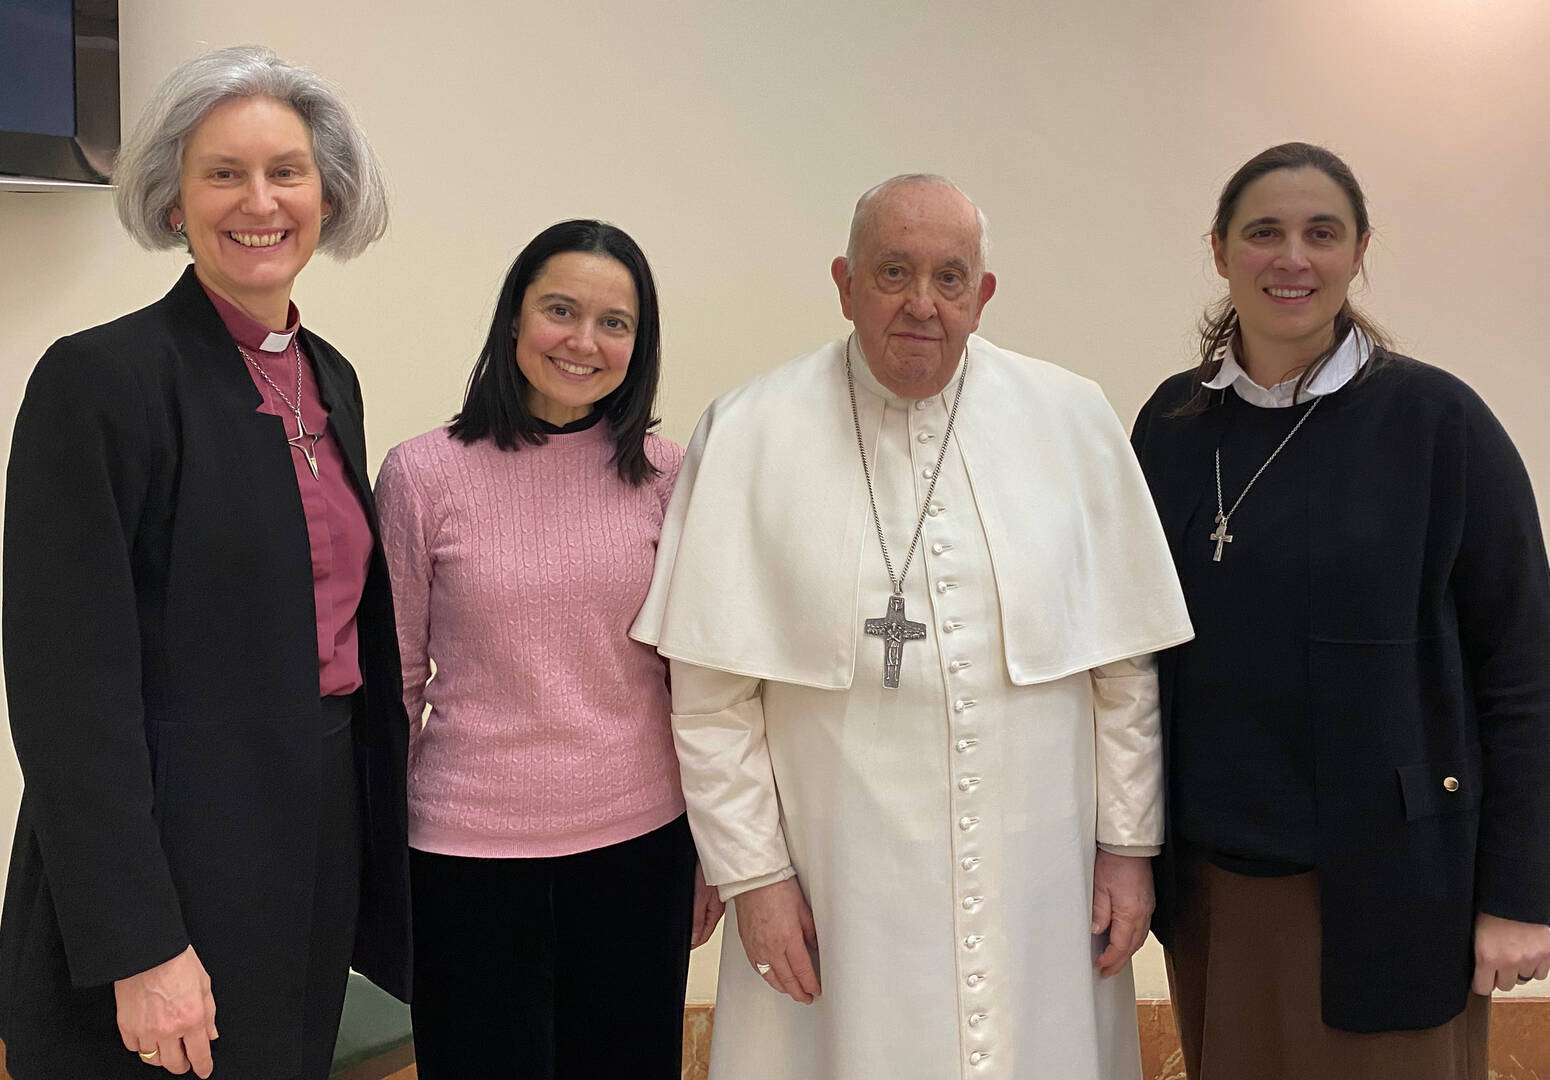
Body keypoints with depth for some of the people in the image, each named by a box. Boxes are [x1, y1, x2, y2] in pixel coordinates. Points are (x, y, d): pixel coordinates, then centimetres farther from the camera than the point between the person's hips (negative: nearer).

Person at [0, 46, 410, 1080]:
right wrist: (137, 948, -20)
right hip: (170, 851, -7)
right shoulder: (102, 376, -13)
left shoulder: (330, 378, 9)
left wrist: (378, 837, 12)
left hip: (323, 842, 7)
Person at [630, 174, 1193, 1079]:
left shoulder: (1073, 422, 1)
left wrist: (1130, 845, 6)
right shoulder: (749, 436, -5)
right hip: (839, 895, -1)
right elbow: (713, 694, -4)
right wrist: (753, 873, -5)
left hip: (1040, 884, 2)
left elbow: (1124, 665, 5)